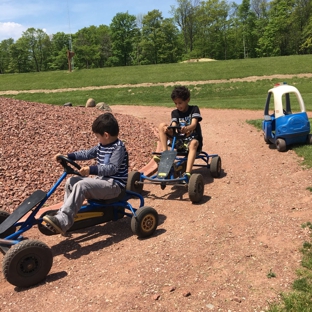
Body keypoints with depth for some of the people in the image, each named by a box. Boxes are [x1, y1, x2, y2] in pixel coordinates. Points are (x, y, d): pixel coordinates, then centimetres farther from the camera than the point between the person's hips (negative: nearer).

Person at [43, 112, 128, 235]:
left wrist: (91, 169, -34)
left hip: (114, 185, -10)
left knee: (81, 185, -30)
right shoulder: (101, 146, 13)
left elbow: (112, 168, -25)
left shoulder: (118, 148, -14)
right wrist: (68, 156, 13)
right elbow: (87, 154, 23)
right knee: (71, 181, 4)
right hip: (100, 179, 10)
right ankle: (64, 214, 6)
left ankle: (62, 221, -37)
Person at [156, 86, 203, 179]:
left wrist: (187, 128, -45)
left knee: (193, 144, -42)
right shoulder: (175, 113, 8)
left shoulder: (194, 109, -3)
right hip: (179, 139, 4)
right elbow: (173, 125, -9)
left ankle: (187, 173, -54)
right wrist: (168, 129, -36)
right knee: (162, 125, -13)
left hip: (193, 138, -4)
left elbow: (194, 124, -20)